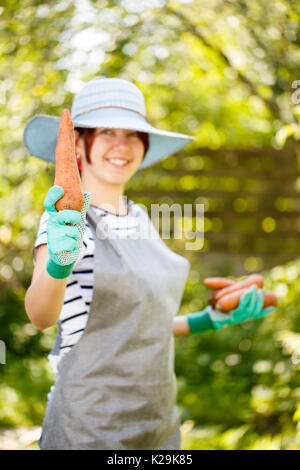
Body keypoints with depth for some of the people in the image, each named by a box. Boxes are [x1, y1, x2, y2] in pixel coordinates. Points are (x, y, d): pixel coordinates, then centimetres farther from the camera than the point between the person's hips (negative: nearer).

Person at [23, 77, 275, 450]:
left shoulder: (137, 216, 9)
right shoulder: (65, 218, -11)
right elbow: (41, 316, -27)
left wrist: (211, 320, 7)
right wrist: (58, 262, -45)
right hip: (91, 430, -6)